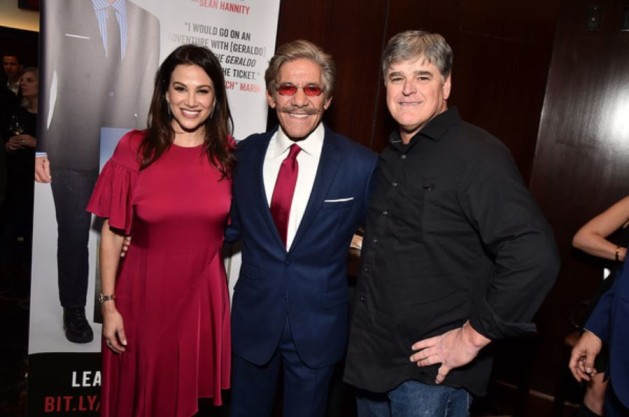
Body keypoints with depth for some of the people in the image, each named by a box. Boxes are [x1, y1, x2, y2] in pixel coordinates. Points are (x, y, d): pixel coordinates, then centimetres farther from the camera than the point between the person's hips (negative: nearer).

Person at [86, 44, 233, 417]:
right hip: (143, 296, -1)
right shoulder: (134, 148, -8)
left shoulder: (229, 153, -2)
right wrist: (109, 304, -5)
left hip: (204, 296, 2)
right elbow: (112, 232, -4)